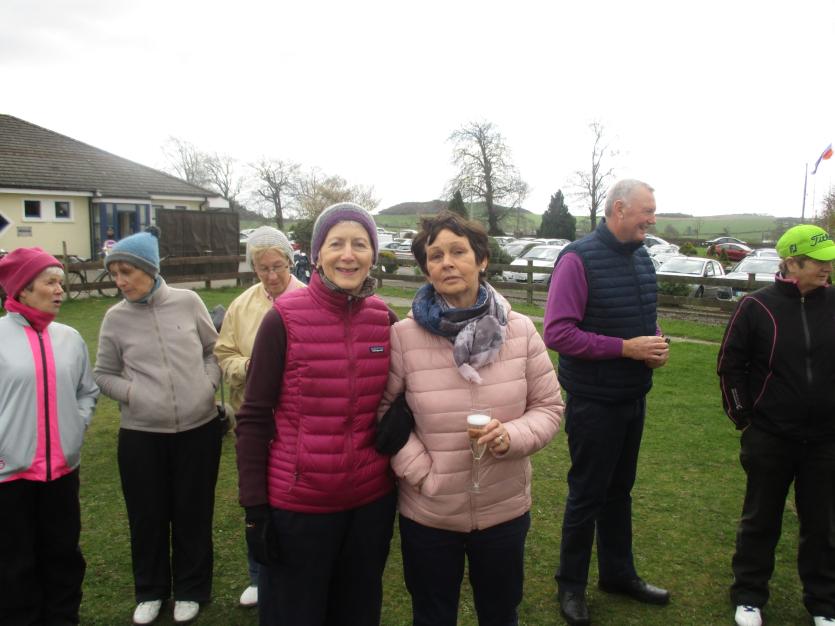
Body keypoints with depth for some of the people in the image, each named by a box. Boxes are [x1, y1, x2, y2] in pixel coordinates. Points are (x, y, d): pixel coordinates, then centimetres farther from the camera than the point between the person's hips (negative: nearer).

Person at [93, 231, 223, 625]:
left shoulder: (187, 302, -4)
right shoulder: (115, 318, -3)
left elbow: (213, 349, 8)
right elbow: (103, 375, 7)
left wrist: (208, 384, -7)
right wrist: (132, 393, -10)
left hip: (199, 428, 0)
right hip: (141, 434, 1)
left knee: (193, 512, 12)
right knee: (147, 516, 13)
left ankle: (189, 589, 34)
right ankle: (151, 590, 37)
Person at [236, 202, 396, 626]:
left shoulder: (383, 318, -2)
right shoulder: (284, 319, -13)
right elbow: (254, 418, -9)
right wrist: (254, 507, -9)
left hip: (372, 501, 4)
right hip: (298, 505, -3)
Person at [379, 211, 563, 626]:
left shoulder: (520, 331, -9)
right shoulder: (403, 336, -14)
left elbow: (549, 407, -1)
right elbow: (382, 411, -6)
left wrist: (512, 437, -20)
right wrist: (420, 472, -13)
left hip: (505, 511, 2)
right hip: (427, 515, -1)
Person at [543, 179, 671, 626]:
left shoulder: (641, 257, 6)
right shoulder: (578, 259, -18)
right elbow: (557, 332, -23)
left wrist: (657, 344, -4)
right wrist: (625, 348, -24)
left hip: (634, 398, 7)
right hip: (594, 401, -7)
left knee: (619, 491, 20)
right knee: (587, 495, 7)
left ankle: (618, 573, 38)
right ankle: (571, 586, 27)